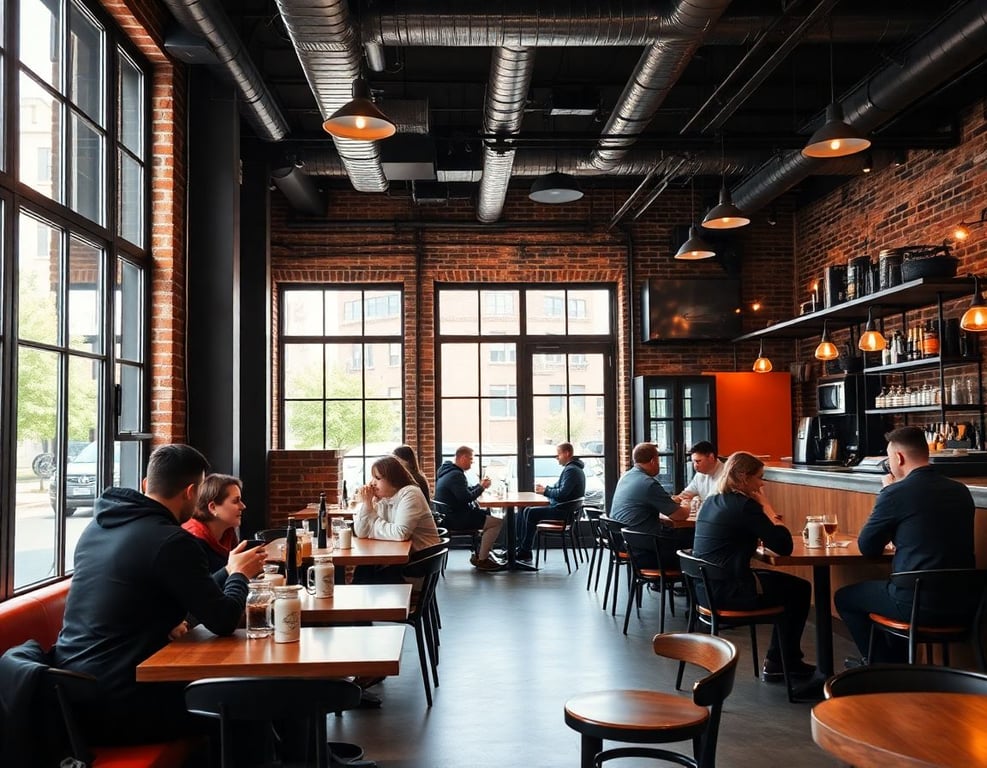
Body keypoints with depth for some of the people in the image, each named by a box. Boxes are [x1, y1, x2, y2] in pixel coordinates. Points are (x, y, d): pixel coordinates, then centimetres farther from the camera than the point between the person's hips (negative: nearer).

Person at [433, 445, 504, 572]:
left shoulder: (447, 470, 14)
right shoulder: (456, 475, -20)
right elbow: (466, 498, -24)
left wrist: (479, 485, 10)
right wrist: (481, 487, -8)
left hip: (448, 514, 11)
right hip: (455, 519, -11)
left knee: (490, 514, 22)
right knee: (497, 522, -16)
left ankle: (482, 552, 20)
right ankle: (481, 560, -11)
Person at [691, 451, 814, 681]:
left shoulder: (711, 502, 10)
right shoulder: (745, 506, -16)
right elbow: (785, 546, -16)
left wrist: (761, 508, 9)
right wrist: (767, 507, -6)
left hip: (706, 587, 9)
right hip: (729, 591, -9)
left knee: (786, 583, 26)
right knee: (799, 589, 12)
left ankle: (778, 662, 29)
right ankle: (778, 664, 22)